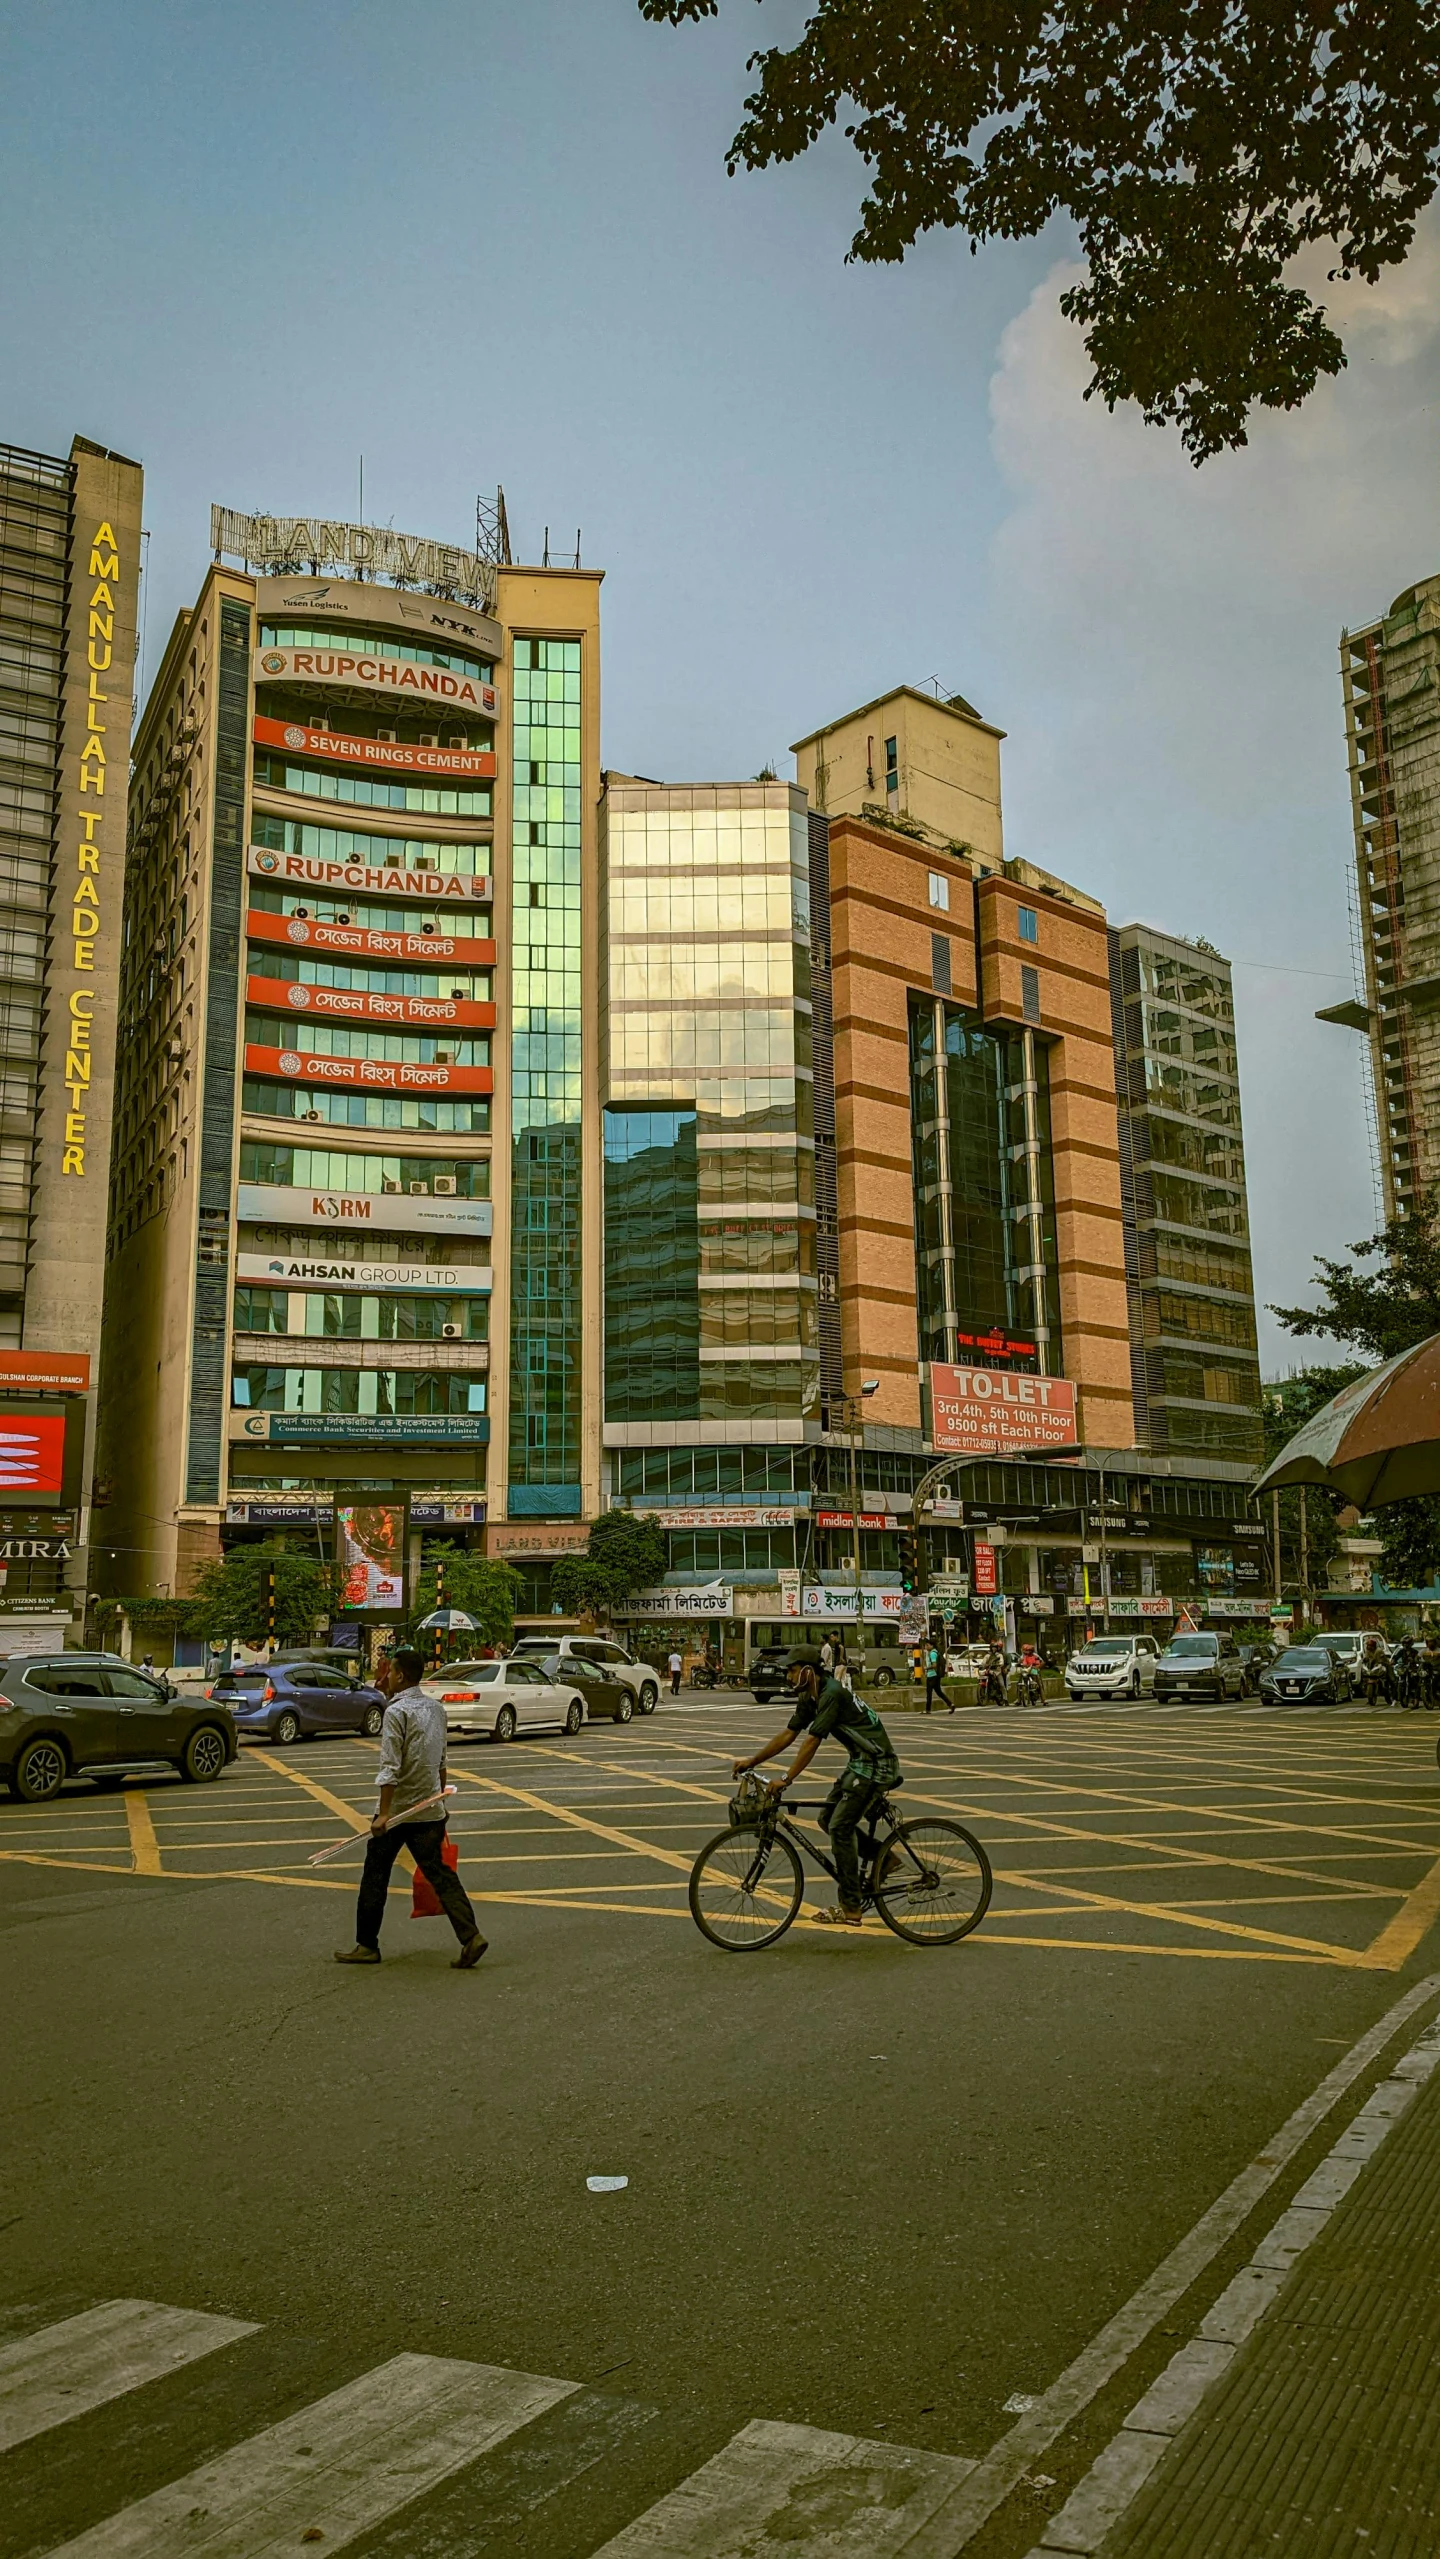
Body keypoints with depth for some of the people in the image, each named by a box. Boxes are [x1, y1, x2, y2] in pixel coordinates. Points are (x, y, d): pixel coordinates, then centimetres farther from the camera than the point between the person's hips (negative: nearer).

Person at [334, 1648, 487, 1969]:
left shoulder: (396, 1712, -14)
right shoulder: (436, 1708, 9)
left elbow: (390, 1767, -20)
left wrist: (384, 1813, -20)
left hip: (398, 1810, -6)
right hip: (431, 1810, 7)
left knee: (375, 1878, 8)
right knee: (440, 1874, 4)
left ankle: (367, 1945, 17)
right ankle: (470, 1936, -8)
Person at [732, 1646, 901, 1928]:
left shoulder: (831, 1694, -22)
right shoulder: (809, 1699, 8)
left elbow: (812, 1742, -26)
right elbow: (787, 1735, 13)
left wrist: (786, 1780, -27)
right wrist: (752, 1761, 11)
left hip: (876, 1764, -10)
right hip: (859, 1762, 10)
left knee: (840, 1827, -10)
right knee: (828, 1819, 11)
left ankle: (850, 1909, -3)